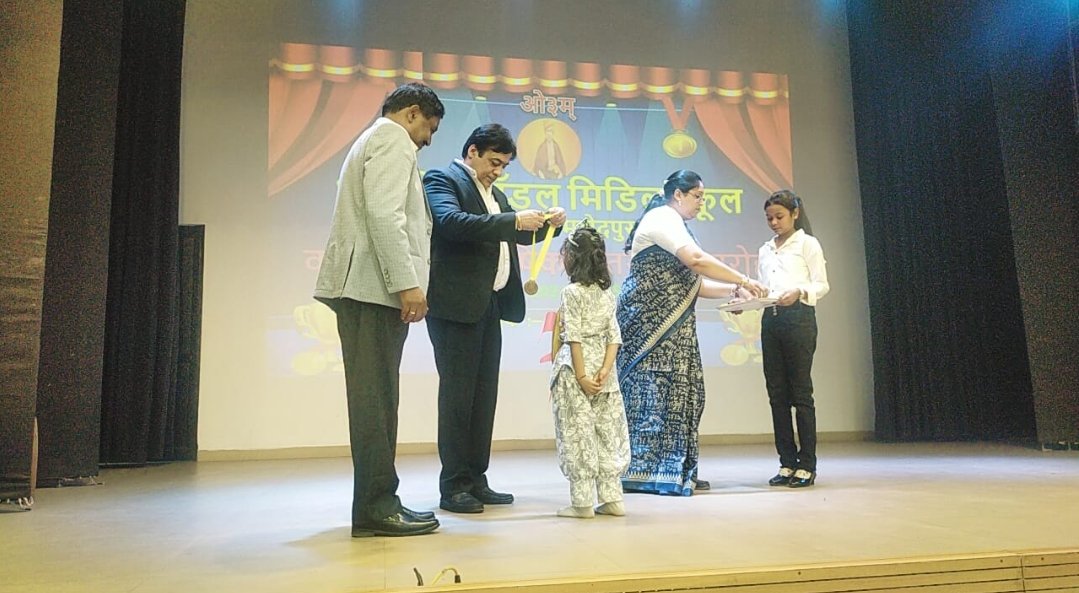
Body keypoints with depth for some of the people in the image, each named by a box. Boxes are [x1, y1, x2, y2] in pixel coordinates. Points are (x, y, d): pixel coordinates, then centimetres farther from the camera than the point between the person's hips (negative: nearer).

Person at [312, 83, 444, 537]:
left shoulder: (373, 141, 29)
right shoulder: (392, 140, -2)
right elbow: (384, 214, -17)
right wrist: (407, 282, -21)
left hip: (368, 289, 10)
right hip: (376, 287, -10)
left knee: (376, 397, 9)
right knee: (376, 398, -9)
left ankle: (378, 500, 14)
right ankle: (376, 507, -5)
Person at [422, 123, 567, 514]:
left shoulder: (494, 194, 22)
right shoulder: (442, 180, -3)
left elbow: (518, 235, 27)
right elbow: (451, 222, -22)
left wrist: (548, 223, 7)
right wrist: (513, 220, -25)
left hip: (489, 305, 8)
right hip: (456, 305, -8)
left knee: (484, 395, 9)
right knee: (457, 394, -5)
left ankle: (476, 480, 17)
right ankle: (453, 487, 2)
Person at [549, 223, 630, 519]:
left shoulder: (572, 292, -8)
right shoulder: (606, 293, 10)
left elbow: (574, 338, -13)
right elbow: (614, 336, 3)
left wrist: (581, 376, -13)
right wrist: (605, 369, -5)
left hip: (576, 369, -6)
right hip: (603, 368, 6)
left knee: (578, 434, -1)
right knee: (607, 433, 10)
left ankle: (582, 502, 4)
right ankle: (612, 498, 16)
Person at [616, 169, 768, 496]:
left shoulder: (673, 224, 23)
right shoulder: (662, 217, -7)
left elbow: (692, 284, 18)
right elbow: (696, 260, -21)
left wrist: (734, 290, 6)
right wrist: (743, 280, -14)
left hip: (671, 325, 10)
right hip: (651, 321, -10)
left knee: (679, 390, 6)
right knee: (653, 389, -10)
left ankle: (676, 469, 11)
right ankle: (644, 472, -7)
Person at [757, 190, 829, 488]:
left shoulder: (808, 243, 4)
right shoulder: (765, 250, 19)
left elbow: (822, 285, -2)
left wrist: (799, 292, -22)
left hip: (799, 317, -5)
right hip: (770, 318, 6)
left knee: (800, 392, -4)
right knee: (777, 393, 4)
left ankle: (807, 465, 3)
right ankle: (787, 462, 11)